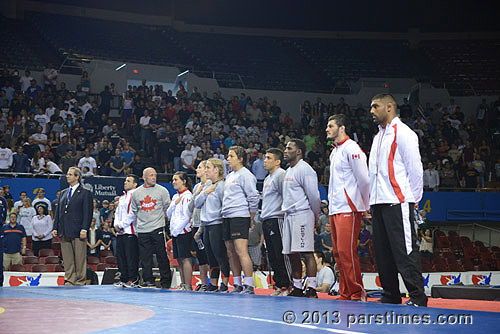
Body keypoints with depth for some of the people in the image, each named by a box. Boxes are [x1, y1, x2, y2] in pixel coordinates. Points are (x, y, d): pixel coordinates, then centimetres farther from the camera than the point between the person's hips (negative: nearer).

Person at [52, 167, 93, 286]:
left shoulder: (85, 193, 1)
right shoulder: (63, 193, 19)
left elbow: (88, 213, -6)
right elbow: (58, 212, 18)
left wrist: (84, 229, -14)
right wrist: (55, 228, 8)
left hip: (77, 232, -6)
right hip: (64, 232, 6)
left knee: (80, 259, -3)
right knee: (67, 259, 6)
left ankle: (80, 282, 3)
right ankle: (69, 281, 10)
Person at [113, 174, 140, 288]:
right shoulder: (122, 197, 22)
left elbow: (133, 214, -15)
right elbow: (117, 212, 23)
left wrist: (120, 225, -10)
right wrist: (116, 224, 4)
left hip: (131, 232, -9)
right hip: (120, 232, 9)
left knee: (131, 257, -9)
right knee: (121, 256, 9)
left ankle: (133, 280, -5)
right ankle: (124, 279, 15)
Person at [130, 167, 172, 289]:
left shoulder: (162, 190, 1)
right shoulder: (136, 193, 9)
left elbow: (167, 208, 9)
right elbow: (134, 211, 18)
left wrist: (160, 218, 8)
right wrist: (137, 226, 16)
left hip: (158, 228, -2)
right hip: (142, 230, 3)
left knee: (162, 255, -4)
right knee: (145, 257, 3)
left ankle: (165, 281, 1)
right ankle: (148, 280, 11)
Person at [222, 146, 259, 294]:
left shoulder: (245, 175, -7)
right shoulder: (230, 176, 20)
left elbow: (253, 197, -11)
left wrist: (251, 219, -8)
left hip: (240, 217, -9)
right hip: (227, 218, 9)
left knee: (241, 251, -14)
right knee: (231, 252, 9)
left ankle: (249, 286, -13)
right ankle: (237, 285, 15)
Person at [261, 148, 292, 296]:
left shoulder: (281, 175, -8)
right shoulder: (267, 178, 22)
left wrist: (284, 214, -17)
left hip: (276, 219, -10)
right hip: (266, 221, 10)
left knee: (281, 255, -10)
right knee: (272, 257, 8)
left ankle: (288, 285, -8)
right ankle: (279, 285, 12)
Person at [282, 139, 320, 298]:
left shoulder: (305, 169, -10)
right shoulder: (288, 171, 20)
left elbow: (314, 195, -11)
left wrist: (316, 215, -4)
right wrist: (285, 208, 19)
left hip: (302, 214, -10)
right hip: (289, 215, 10)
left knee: (306, 252, -12)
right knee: (292, 253, 9)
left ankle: (312, 289, -12)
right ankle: (297, 288, 15)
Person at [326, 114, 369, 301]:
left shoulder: (351, 149, -9)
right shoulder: (334, 152, 20)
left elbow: (364, 179, -11)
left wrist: (365, 206, -4)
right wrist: (331, 204, 17)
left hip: (348, 209, -9)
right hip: (334, 210, 9)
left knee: (346, 252, -13)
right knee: (338, 253, 8)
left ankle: (357, 294, -8)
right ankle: (345, 294, 12)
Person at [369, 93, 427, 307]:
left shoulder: (403, 133, -5)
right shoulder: (378, 137, 21)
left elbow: (415, 169, -8)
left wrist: (413, 200, -6)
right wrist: (372, 201, 16)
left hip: (398, 203, -9)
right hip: (378, 203, 9)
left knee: (405, 251, -11)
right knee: (383, 252, 8)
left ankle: (417, 297, -8)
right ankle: (391, 297, 14)